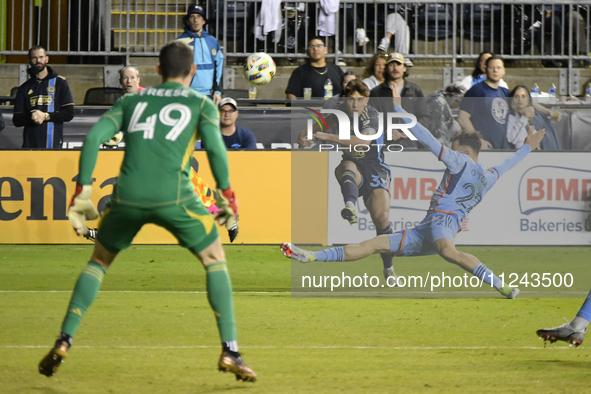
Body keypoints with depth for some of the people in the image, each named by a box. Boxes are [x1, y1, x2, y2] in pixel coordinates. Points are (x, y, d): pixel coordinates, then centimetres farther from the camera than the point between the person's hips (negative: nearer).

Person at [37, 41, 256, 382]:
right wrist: (228, 197, 5)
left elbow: (94, 137, 10)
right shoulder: (201, 104, 15)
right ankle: (230, 351, 3)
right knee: (215, 262, 15)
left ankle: (64, 341, 11)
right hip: (173, 196, -3)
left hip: (127, 197, 3)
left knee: (99, 262, 24)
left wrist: (83, 192, 10)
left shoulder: (131, 102, 23)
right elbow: (215, 148, -3)